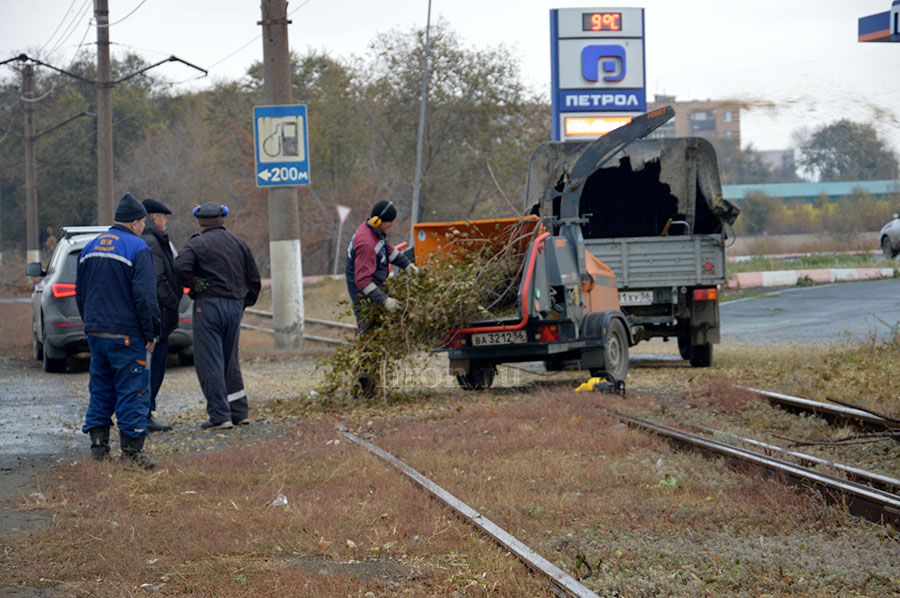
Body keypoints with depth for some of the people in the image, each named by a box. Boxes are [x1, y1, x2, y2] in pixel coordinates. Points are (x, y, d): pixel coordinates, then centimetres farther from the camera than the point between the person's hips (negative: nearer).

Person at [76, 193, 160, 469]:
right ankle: (132, 450, -5)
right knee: (132, 390, -3)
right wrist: (151, 332, -9)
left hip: (95, 332, 7)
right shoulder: (137, 248, -10)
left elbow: (80, 293, 19)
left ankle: (98, 445, 14)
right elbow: (144, 296, -15)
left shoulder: (91, 247, 13)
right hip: (126, 334, -7)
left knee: (101, 389, 15)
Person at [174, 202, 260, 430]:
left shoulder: (197, 244, -4)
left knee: (209, 362, -3)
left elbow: (181, 267, -22)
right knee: (230, 360, 17)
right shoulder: (239, 244, 13)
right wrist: (244, 303, 23)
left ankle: (220, 416, -8)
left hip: (208, 304, -6)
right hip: (235, 305, 6)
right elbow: (254, 279, 15)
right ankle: (240, 412, 19)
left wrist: (193, 286, -5)